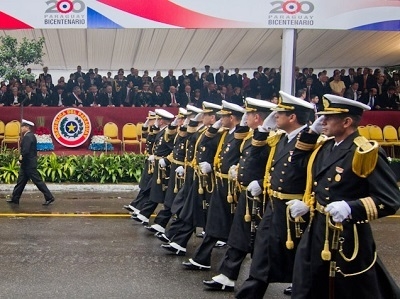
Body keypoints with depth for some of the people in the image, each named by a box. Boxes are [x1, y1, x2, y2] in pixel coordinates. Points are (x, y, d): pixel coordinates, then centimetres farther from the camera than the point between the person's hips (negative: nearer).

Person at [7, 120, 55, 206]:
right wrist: (22, 156, 8)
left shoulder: (28, 137, -19)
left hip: (29, 164, -10)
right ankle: (15, 199, 20)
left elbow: (26, 151, -26)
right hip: (28, 164, 10)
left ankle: (49, 197, -1)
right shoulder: (31, 136, 12)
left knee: (37, 180, -5)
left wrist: (21, 160, -13)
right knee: (20, 181, 13)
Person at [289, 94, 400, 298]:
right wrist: (307, 205, 7)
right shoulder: (325, 148, 9)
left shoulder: (366, 153, -17)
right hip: (317, 231, 8)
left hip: (347, 238, -8)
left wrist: (351, 208, -34)